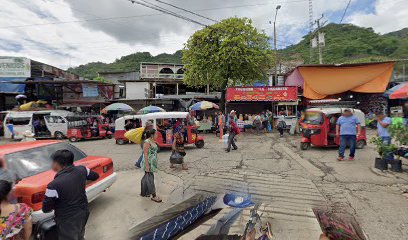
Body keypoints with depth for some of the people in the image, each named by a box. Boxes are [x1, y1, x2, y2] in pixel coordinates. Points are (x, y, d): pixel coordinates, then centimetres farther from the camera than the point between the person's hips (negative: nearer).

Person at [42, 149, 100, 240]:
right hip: (83, 213, 5)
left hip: (67, 220, -5)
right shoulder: (82, 170, -13)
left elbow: (46, 209, -14)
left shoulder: (54, 185, -27)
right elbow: (95, 176, 7)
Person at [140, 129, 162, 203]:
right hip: (148, 163, -9)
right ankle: (154, 196, 5)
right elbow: (145, 154, -20)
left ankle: (143, 192, 33)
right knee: (150, 178, -2)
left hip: (152, 163, 9)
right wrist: (147, 165, -22)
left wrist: (155, 163, 21)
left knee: (147, 177, 19)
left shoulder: (153, 141, 10)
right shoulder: (147, 142, -18)